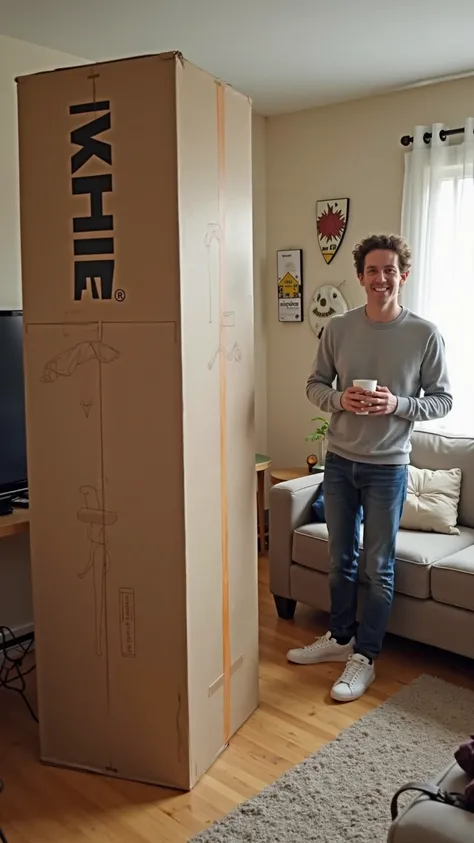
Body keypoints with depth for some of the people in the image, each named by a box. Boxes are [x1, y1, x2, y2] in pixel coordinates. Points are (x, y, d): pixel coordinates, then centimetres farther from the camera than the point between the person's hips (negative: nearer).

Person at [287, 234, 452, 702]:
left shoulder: (425, 334, -8)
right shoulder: (338, 328, -2)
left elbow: (442, 399, -3)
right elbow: (315, 384, 6)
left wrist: (397, 405, -21)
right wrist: (340, 400, -15)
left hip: (386, 466, -3)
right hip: (339, 459, 3)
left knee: (378, 567, 7)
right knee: (340, 559, 16)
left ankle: (364, 657, 22)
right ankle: (340, 638, 36)